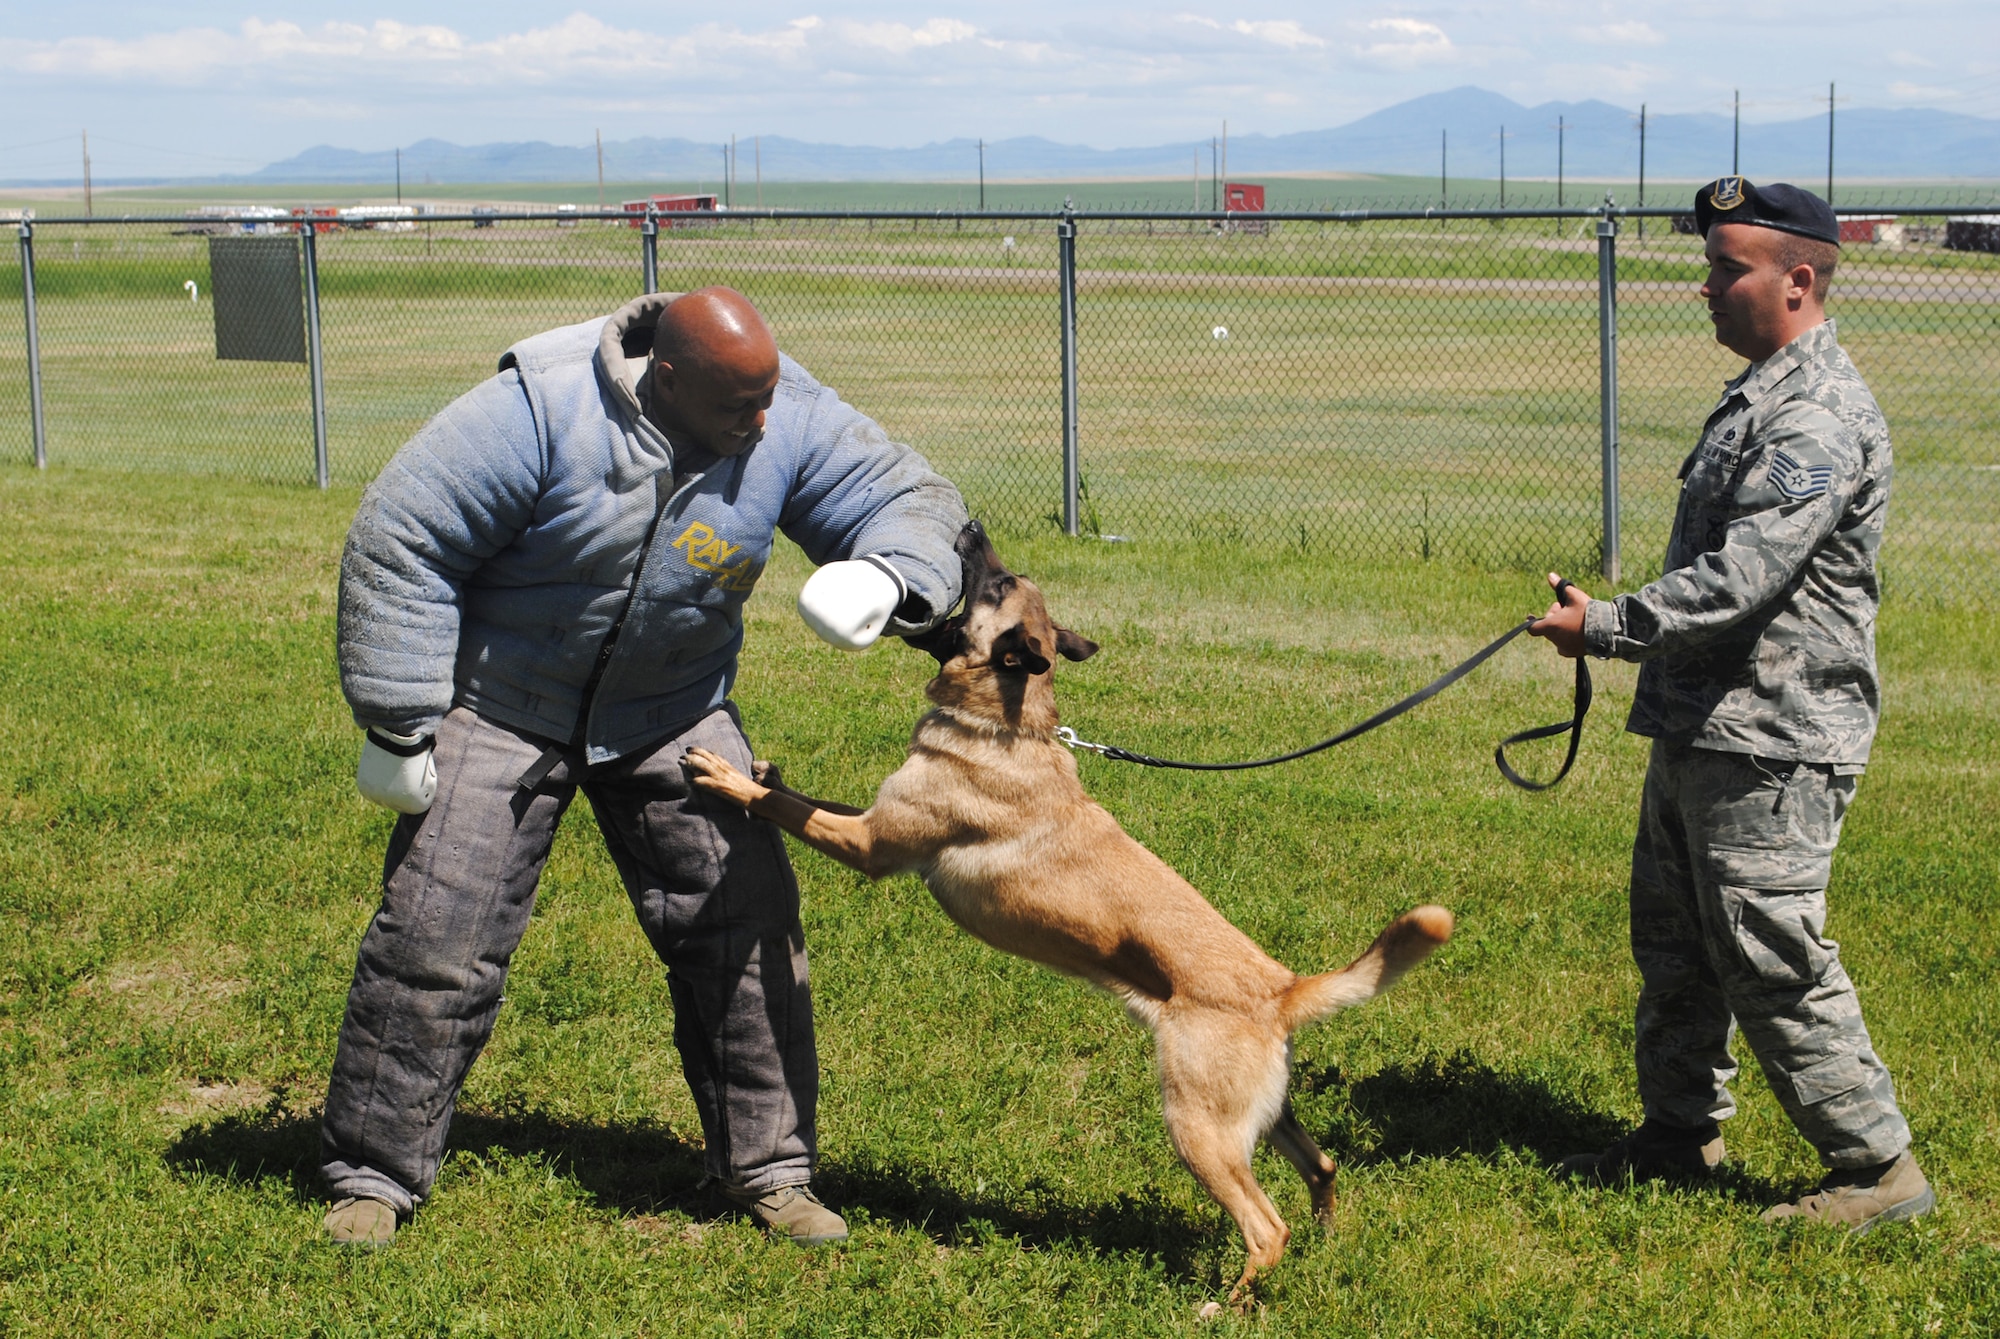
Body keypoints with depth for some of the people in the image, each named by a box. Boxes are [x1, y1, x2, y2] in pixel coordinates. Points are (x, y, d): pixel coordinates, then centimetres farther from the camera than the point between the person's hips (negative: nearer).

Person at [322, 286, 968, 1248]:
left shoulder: (789, 422, -16)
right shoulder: (542, 411, -27)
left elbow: (910, 500, -6)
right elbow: (402, 540, -21)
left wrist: (880, 578, -32)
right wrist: (397, 725, -18)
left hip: (674, 712, 3)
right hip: (502, 704, -3)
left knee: (746, 928, -3)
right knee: (436, 939, -5)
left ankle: (766, 1168, 12)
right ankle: (374, 1174, 11)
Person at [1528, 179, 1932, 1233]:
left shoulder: (1819, 420, -20)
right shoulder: (1762, 395, 15)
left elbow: (1741, 580, -27)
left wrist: (1606, 626, -24)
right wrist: (1620, 629, 24)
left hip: (1772, 747, -11)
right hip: (1697, 730, 11)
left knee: (1773, 961, -6)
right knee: (1674, 940, 18)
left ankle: (1878, 1167, 6)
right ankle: (1680, 1130, 32)